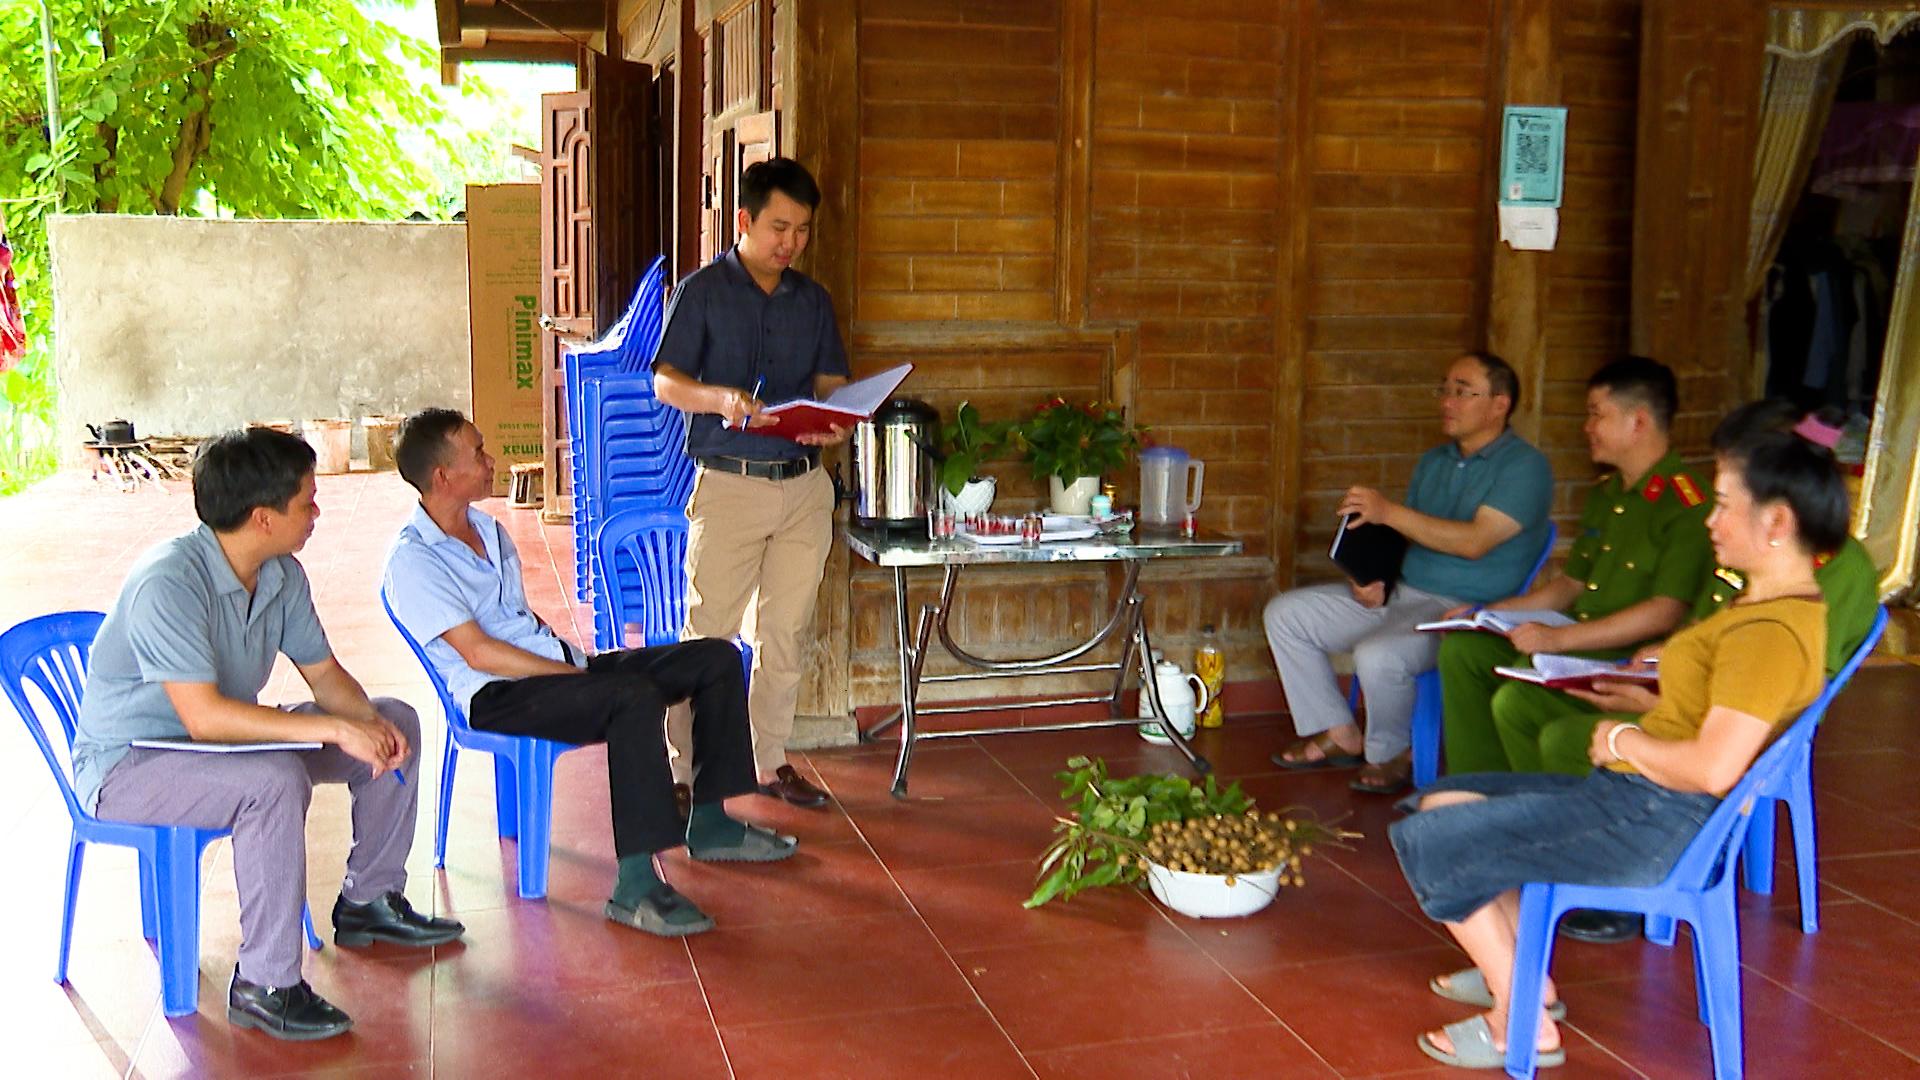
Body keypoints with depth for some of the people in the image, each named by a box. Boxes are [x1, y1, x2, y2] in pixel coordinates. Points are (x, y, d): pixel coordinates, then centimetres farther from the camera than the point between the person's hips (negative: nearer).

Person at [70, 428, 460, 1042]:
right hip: (127, 764, -9)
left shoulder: (282, 575, -3)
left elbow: (323, 672, 5)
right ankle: (264, 986, -24)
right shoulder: (169, 584, -30)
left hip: (226, 737, 9)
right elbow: (204, 717, -37)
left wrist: (368, 719, -17)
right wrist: (335, 729, -36)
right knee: (275, 781, -37)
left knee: (395, 723, 2)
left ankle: (368, 902, 17)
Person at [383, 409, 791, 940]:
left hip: (555, 665, 9)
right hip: (498, 697, -9)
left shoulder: (489, 529, 20)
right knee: (635, 695, -37)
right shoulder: (411, 559, -9)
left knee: (717, 658, -2)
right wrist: (573, 673, -17)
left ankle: (711, 823, 6)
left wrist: (576, 658, 8)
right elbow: (478, 652, -17)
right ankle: (636, 887, -37)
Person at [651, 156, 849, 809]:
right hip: (729, 482, -4)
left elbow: (831, 385, 13)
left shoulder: (814, 301, 13)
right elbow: (665, 382, -6)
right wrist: (722, 399, -26)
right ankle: (683, 771, 4)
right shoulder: (703, 291, -1)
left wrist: (834, 426, -10)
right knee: (708, 635, -4)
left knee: (784, 634, 10)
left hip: (805, 484, 5)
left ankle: (770, 760, 22)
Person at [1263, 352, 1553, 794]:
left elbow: (1474, 541, -21)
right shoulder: (1433, 461, 17)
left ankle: (1392, 754, -5)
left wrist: (1389, 511, -24)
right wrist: (1372, 579, 0)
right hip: (1399, 594, 9)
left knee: (1378, 655, -36)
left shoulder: (1524, 466, -9)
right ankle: (1339, 733, 8)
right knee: (1285, 613, 1)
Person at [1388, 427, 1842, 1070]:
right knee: (1444, 800, 16)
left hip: (1650, 823, -11)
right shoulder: (1775, 604, 9)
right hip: (1631, 795, 11)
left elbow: (1713, 768, -30)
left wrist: (1622, 739, -14)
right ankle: (1519, 971, 22)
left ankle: (1520, 1025, 2)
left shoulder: (1771, 632, -23)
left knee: (1425, 843, -8)